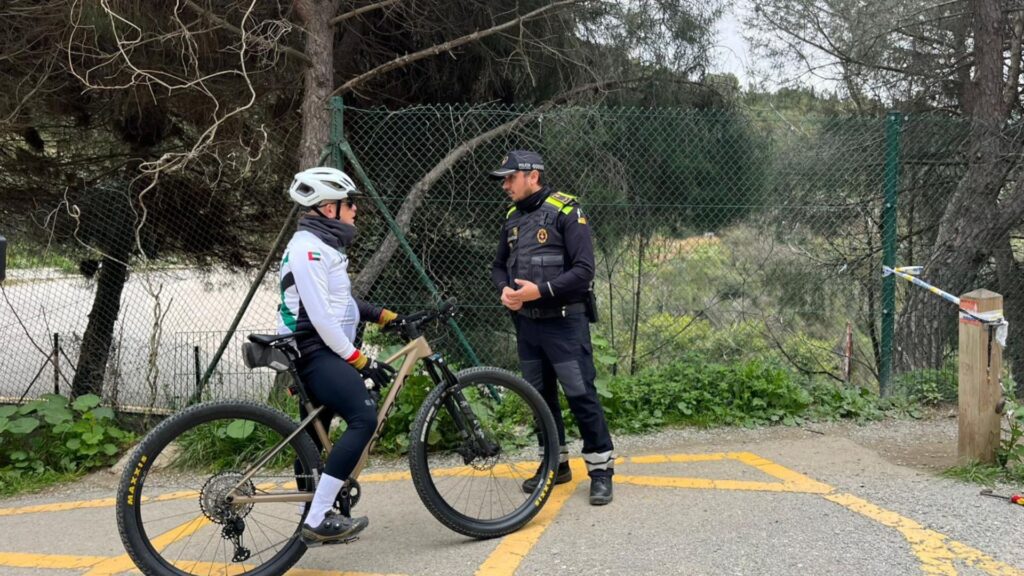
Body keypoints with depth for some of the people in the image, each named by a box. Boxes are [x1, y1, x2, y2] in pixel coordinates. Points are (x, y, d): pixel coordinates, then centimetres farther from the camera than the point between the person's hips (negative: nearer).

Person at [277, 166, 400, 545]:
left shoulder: (323, 245, 16)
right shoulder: (308, 248, -16)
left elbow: (340, 302, 25)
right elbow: (320, 317, -22)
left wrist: (383, 315, 17)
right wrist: (359, 360, -19)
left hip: (319, 352, 11)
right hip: (314, 351, -11)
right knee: (364, 418, -21)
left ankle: (315, 520, 24)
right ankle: (317, 520, -20)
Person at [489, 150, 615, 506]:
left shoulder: (565, 211, -9)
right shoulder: (512, 219, 12)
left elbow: (584, 269, -15)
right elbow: (499, 266, 19)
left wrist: (541, 290, -22)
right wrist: (505, 290, -3)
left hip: (564, 322, -7)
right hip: (526, 323, 7)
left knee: (580, 394, -6)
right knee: (540, 395, 13)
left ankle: (601, 469, 5)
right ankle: (555, 464, 26)